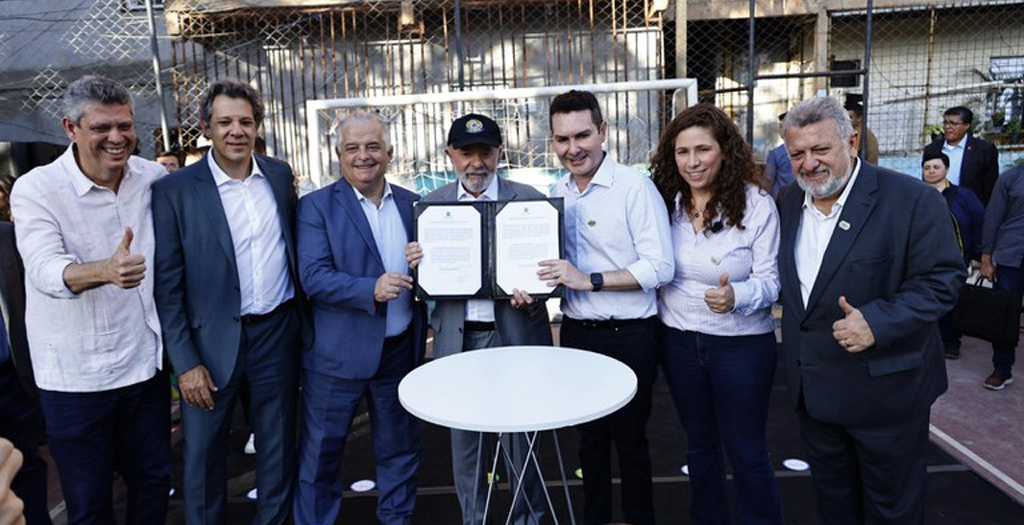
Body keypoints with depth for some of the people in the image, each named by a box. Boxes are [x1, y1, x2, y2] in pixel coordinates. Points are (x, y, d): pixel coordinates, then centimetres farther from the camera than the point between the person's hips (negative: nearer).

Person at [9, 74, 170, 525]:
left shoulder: (154, 178, -1)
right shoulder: (36, 190, -12)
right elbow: (48, 272, -27)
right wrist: (105, 271, -47)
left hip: (147, 363, 4)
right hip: (75, 376, -3)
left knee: (153, 481, 18)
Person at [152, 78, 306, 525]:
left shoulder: (279, 175, 3)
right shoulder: (174, 190, -9)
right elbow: (167, 285, -8)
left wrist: (304, 319, 9)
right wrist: (186, 362, -10)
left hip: (278, 332, 3)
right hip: (213, 340, -3)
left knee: (278, 446, 16)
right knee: (203, 453, 11)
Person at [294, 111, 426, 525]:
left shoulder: (412, 204, 6)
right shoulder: (316, 206, -6)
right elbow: (313, 277, -15)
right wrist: (371, 289, -28)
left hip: (401, 350, 4)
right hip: (338, 354, -3)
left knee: (400, 449, 18)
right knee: (320, 456, 10)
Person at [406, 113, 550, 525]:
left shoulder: (529, 199, -2)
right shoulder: (432, 204, 5)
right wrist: (415, 264, -14)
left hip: (513, 334, -2)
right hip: (457, 337, 2)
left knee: (519, 434, 10)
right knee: (463, 437, 14)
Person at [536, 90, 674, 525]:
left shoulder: (635, 187, -14)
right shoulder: (556, 193, 5)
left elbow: (660, 267, -19)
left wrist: (589, 280, -24)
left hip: (629, 335, -5)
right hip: (576, 333, 6)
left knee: (630, 438, 10)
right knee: (589, 436, 20)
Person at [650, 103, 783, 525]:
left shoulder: (756, 204, -13)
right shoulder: (665, 201, -2)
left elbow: (769, 280, -12)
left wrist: (735, 296, -32)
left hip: (742, 344, -4)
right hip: (679, 341, 4)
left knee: (746, 451, 9)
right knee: (699, 444, 21)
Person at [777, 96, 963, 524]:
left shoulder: (912, 200, -15)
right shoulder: (788, 203, 2)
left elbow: (942, 278, -16)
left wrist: (877, 322, -28)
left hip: (885, 388, -5)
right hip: (814, 390, 5)